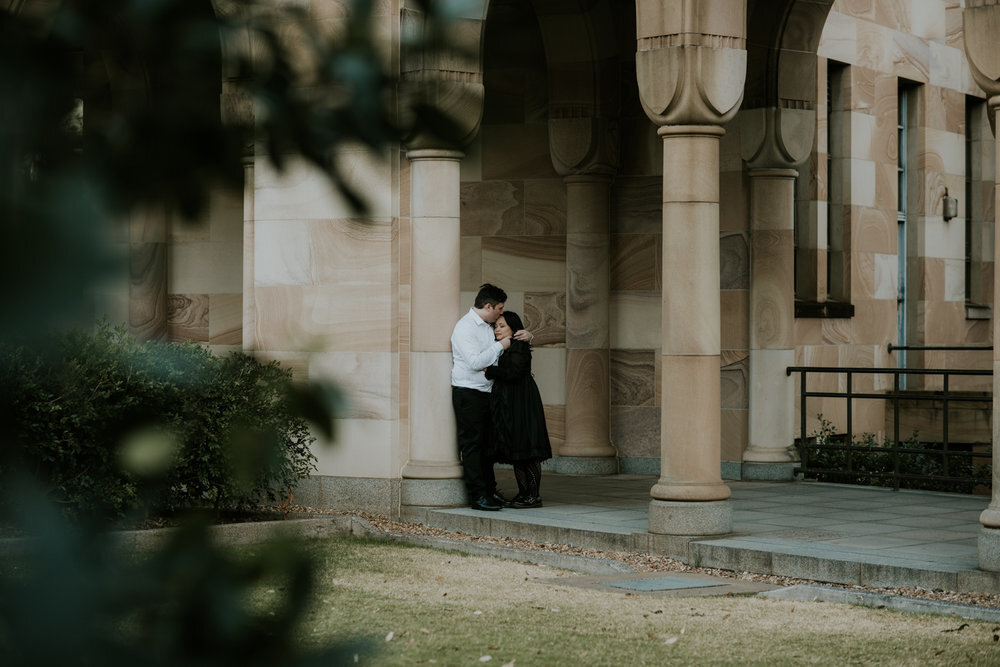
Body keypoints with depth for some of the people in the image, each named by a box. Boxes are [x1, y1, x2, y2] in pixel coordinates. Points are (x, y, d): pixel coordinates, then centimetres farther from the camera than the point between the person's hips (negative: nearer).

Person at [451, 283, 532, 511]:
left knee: (486, 443, 13)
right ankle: (477, 496, -5)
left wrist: (526, 337, 9)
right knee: (471, 444, -6)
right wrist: (500, 346, -16)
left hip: (486, 392, 9)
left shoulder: (489, 326, 14)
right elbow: (475, 362, -25)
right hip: (467, 393, -9)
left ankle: (490, 490, 19)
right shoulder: (465, 328, -14)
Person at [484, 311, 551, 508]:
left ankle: (533, 496, -5)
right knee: (515, 452, 9)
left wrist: (489, 371, -19)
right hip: (506, 404, 9)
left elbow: (514, 372, -21)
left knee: (526, 449, -7)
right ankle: (523, 493, 12)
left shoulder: (519, 347, -10)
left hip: (522, 404, -9)